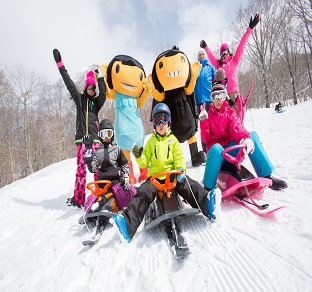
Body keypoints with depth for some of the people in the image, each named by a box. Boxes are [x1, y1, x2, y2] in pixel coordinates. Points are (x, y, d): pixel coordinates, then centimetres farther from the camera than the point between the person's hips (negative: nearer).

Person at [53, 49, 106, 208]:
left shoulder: (97, 101, 14)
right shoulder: (79, 98, 16)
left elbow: (103, 94, -5)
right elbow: (69, 83, 14)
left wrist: (101, 79, -16)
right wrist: (60, 65, 13)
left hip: (94, 138, -1)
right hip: (81, 138, 1)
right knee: (80, 168, -2)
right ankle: (78, 198, 2)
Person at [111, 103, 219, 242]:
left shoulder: (173, 139, 15)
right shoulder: (151, 142, 19)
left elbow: (179, 157, 5)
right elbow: (145, 163, 15)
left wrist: (181, 170, -18)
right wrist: (139, 156, -9)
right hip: (155, 176, 0)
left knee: (190, 186, -28)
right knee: (143, 193, -25)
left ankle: (207, 205, -41)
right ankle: (128, 223, -39)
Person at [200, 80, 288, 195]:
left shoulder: (230, 111, 13)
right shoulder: (208, 114, 6)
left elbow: (235, 127, -9)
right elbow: (206, 139, -5)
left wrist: (245, 138, -31)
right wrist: (203, 121, -21)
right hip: (216, 147, -3)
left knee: (252, 135, -20)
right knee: (216, 149, -39)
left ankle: (266, 176, -17)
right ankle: (208, 188, -29)